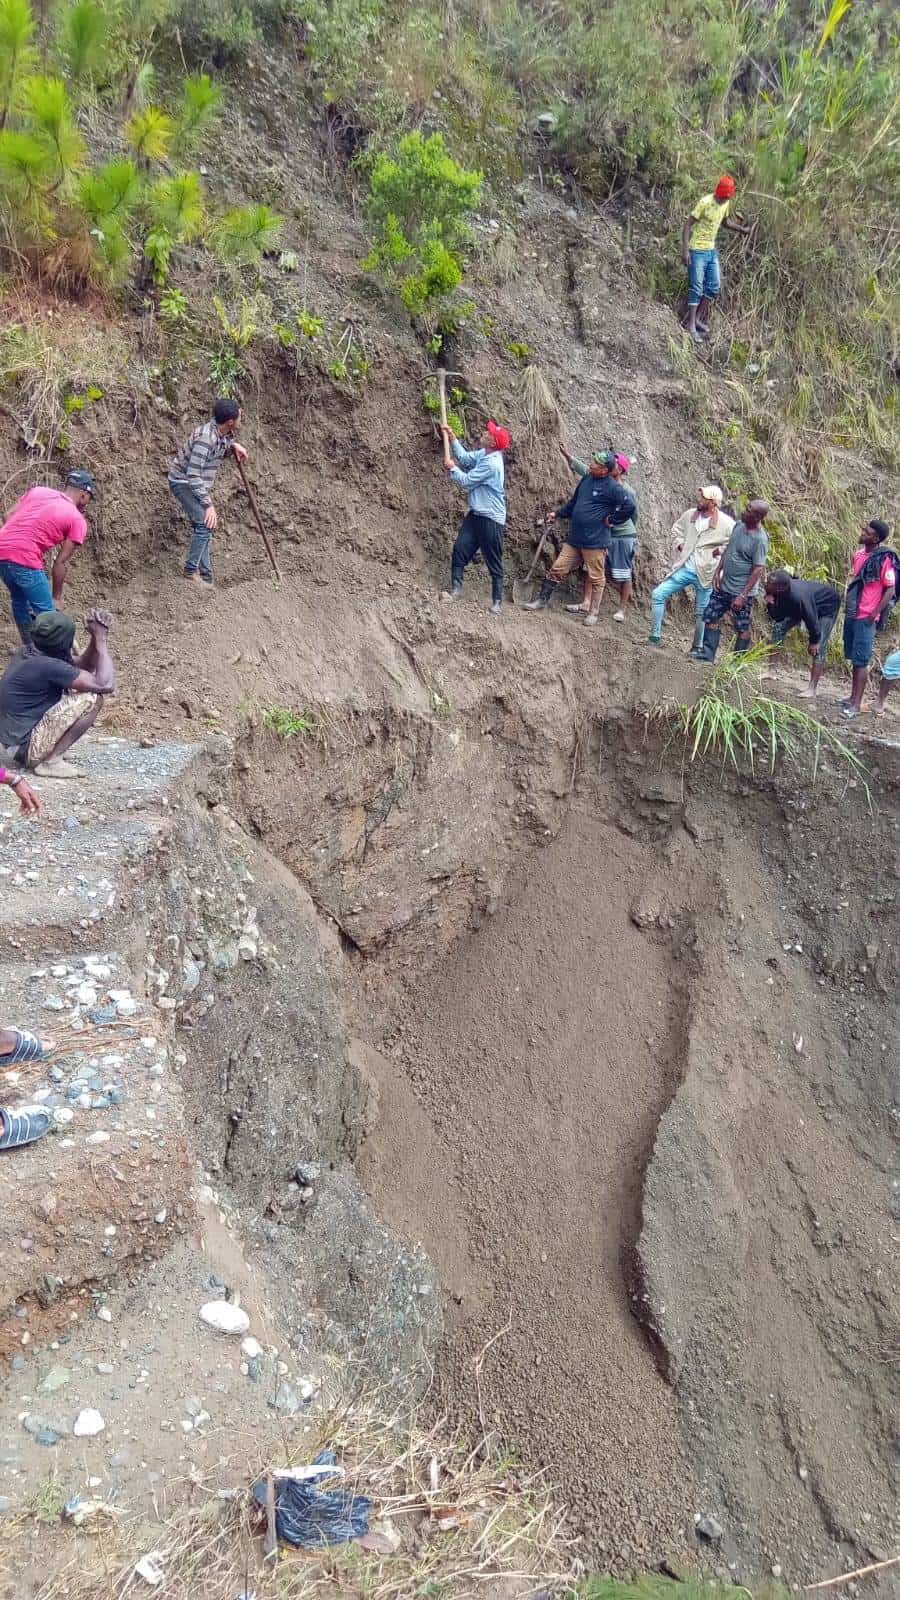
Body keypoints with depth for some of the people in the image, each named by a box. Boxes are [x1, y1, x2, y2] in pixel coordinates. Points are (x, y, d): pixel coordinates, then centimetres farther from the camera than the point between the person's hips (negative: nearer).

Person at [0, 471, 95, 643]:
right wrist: (56, 597, 10)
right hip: (24, 559, -7)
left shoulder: (37, 490, 18)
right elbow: (61, 562, 2)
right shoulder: (77, 521, 3)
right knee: (45, 613, 5)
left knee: (19, 600, 25)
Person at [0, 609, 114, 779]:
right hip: (25, 743, -10)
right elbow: (105, 685, -24)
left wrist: (96, 637, -2)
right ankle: (50, 762, -11)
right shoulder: (48, 666, -23)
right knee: (92, 698, -15)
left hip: (15, 739, 10)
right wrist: (101, 639, -15)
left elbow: (85, 665, 15)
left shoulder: (30, 653, 5)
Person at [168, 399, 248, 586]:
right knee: (205, 524, -20)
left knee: (204, 527, 11)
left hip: (198, 484, 9)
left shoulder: (225, 433, -4)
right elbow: (193, 476, -31)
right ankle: (191, 571, -13)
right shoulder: (206, 438, -31)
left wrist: (234, 446, 0)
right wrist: (208, 504, -31)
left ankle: (205, 577, 18)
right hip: (183, 482, -9)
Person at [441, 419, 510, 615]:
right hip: (475, 514, 9)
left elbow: (465, 481, -16)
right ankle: (455, 589, 9)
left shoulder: (491, 463, -24)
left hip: (491, 520, -9)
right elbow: (464, 457, 21)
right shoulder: (483, 454, 3)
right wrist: (452, 437, 13)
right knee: (460, 550, 3)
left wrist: (452, 469, 1)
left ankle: (497, 602, 6)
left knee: (494, 562, -1)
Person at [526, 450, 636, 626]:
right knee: (557, 569, 9)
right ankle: (541, 600, 21)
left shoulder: (613, 487, -13)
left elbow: (630, 506, -18)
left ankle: (593, 613, 15)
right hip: (574, 539, 7)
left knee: (596, 578, 5)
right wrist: (558, 514, 17)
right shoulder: (587, 478, 10)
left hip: (595, 541, -7)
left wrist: (612, 520, -11)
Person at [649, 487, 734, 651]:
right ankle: (654, 637, 4)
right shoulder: (689, 515, 3)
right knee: (658, 594, -5)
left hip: (705, 574, -4)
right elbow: (677, 529, 23)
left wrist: (722, 550, -13)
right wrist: (678, 543, 7)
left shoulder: (727, 523, -11)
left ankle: (697, 647, 24)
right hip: (685, 568, 4)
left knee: (701, 613, 6)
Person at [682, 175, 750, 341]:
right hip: (697, 251, -8)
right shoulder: (705, 202, -19)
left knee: (714, 287, 9)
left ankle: (698, 319, 21)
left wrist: (742, 229, 17)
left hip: (712, 251, 8)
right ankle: (691, 325, 2)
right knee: (697, 288, -6)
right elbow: (688, 225, -18)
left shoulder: (726, 203, 2)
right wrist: (685, 249, -24)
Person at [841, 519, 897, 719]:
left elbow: (890, 590, -12)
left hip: (866, 618, -7)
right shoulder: (859, 553, 7)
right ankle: (853, 697, 23)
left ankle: (857, 704, -1)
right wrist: (847, 604, 13)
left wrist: (875, 614, -15)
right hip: (852, 614, 7)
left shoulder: (884, 559, -14)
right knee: (854, 658, 14)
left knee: (861, 661, -4)